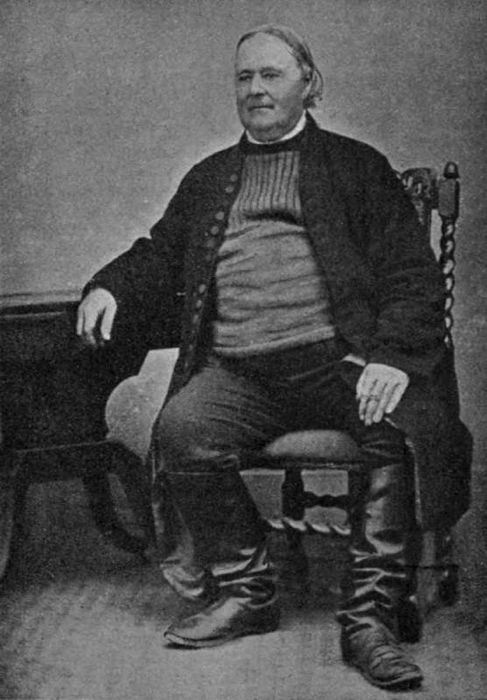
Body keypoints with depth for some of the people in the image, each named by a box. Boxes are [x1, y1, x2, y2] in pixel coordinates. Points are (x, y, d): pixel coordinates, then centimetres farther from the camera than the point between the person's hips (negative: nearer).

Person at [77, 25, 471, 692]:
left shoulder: (356, 166, 15)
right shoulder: (209, 178, 27)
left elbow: (413, 273, 5)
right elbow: (160, 255, 26)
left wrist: (393, 357, -13)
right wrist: (109, 287, 2)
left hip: (338, 358, -2)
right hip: (236, 371, 3)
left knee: (401, 424, -32)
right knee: (180, 430, -27)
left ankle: (370, 611, -20)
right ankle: (244, 588, -7)